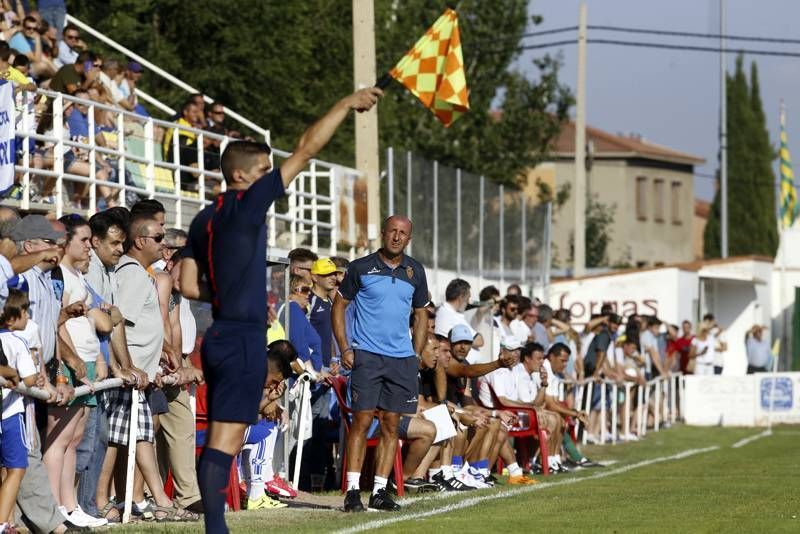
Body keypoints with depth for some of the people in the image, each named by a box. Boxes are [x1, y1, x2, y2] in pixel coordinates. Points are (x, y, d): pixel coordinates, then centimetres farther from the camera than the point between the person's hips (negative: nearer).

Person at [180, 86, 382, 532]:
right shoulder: (246, 205, -10)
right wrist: (347, 104, -4)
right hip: (243, 339, -9)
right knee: (225, 440, -11)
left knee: (224, 440, 10)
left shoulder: (205, 220, 13)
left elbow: (189, 286, 12)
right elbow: (307, 149, -9)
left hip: (221, 337, 9)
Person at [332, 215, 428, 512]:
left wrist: (416, 355, 11)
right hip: (367, 355, -4)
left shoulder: (415, 272, 10)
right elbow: (339, 306, 5)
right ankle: (352, 490, -7)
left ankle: (379, 491, 8)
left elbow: (421, 315, 19)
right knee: (362, 420, -10)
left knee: (391, 424, 3)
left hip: (402, 359, 4)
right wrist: (344, 348, -4)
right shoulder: (361, 268, 0)